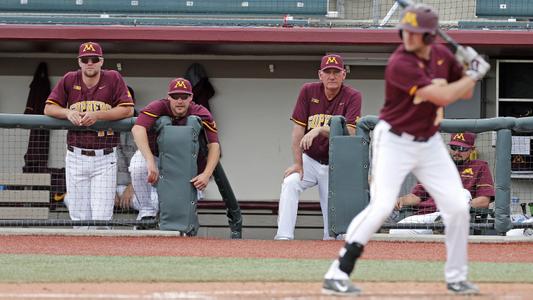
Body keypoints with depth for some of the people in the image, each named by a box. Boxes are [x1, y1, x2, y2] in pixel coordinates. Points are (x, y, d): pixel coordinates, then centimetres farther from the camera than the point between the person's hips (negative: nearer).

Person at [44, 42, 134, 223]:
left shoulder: (113, 79, -1)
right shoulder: (69, 80, 5)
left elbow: (128, 109, -9)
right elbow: (49, 108, 4)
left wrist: (97, 115, -18)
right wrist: (68, 113, -16)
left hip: (104, 160, -2)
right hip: (76, 158, 2)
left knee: (101, 217, -7)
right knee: (79, 218, 6)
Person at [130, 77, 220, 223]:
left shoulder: (201, 114, -23)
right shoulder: (158, 107, -29)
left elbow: (214, 145, -30)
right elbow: (137, 129, -46)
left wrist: (206, 174, -48)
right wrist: (151, 163, -58)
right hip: (153, 155, -3)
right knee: (138, 167, -33)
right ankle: (147, 212, -15)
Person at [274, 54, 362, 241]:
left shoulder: (352, 97, -10)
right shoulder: (308, 91, -4)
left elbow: (349, 132, -22)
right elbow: (298, 129, -7)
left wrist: (319, 130, -33)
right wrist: (298, 163, -13)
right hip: (309, 160, 1)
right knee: (290, 183, -26)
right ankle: (284, 237, -32)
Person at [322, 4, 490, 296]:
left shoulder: (442, 55, 0)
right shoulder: (400, 64, -23)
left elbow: (465, 93, 13)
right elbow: (442, 97, -27)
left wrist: (469, 67, -6)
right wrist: (475, 74, -15)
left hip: (429, 143, 7)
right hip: (394, 141, -7)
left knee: (457, 207, 2)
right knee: (381, 206, -18)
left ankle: (456, 277, 17)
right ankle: (337, 274, -15)